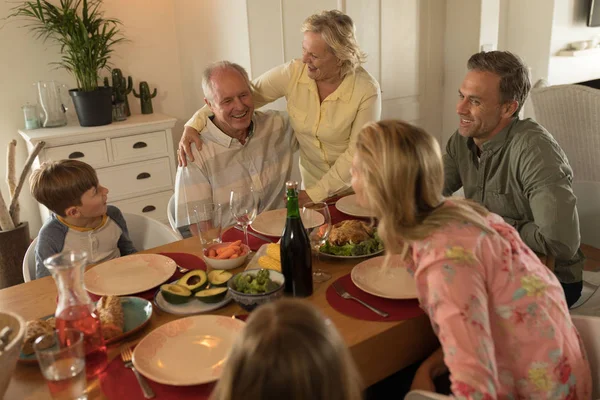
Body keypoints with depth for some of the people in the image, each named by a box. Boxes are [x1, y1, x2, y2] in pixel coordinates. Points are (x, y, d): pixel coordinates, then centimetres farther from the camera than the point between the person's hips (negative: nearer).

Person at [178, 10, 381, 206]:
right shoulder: (293, 73, -13)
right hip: (312, 181, 2)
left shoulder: (367, 91, -21)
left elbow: (358, 153, -18)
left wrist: (314, 194, -20)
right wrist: (194, 125, -21)